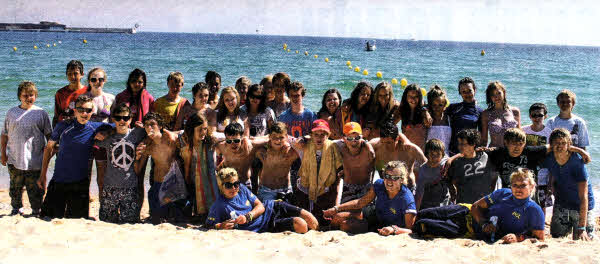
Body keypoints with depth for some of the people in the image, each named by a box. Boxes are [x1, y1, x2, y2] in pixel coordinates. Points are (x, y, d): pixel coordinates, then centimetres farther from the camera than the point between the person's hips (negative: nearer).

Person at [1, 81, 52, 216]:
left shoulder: (41, 114, 3)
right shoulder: (11, 113, 7)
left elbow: (49, 135, 8)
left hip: (35, 161, -2)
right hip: (14, 159, 2)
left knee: (35, 189, 4)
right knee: (15, 188, 10)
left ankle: (36, 210, 17)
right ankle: (16, 209, 26)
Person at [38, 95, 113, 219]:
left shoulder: (97, 128, -2)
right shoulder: (63, 126, -2)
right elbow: (49, 148, 8)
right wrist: (42, 175, 6)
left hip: (81, 184, 0)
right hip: (58, 181, 0)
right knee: (48, 220, 2)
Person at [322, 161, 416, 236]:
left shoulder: (407, 200, -32)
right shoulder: (379, 184, -18)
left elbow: (409, 230, -29)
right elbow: (360, 202, -6)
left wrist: (393, 229, -49)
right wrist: (336, 209, -10)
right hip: (376, 215, 5)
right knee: (337, 218, -4)